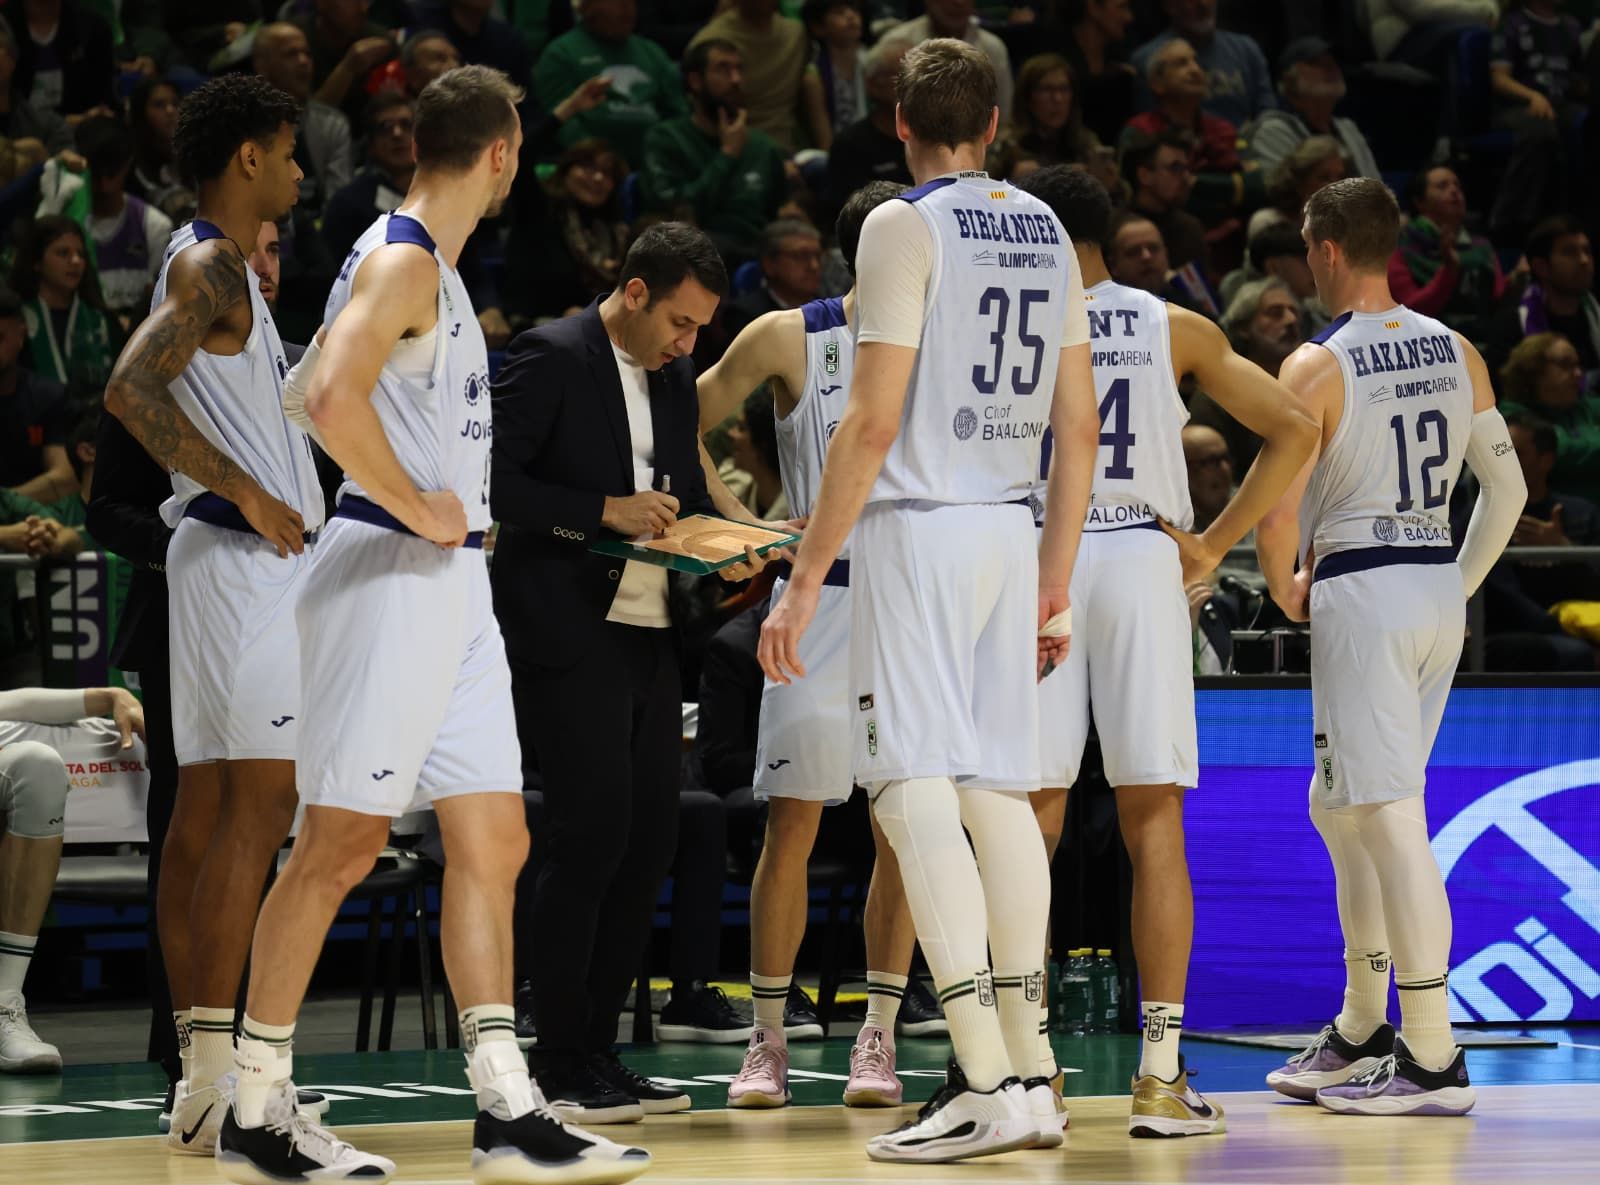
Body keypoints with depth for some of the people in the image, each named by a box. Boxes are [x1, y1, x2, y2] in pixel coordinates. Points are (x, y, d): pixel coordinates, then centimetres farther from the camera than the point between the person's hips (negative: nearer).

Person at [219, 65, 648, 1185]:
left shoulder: (435, 269, 18)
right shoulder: (403, 261, -12)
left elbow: (309, 392, 29)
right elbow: (330, 396, -29)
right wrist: (415, 507, -19)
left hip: (453, 585, 10)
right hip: (391, 576, -10)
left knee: (493, 845, 6)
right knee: (341, 844, -5)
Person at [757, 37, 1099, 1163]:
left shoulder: (905, 226, -8)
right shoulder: (1046, 230, 12)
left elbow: (872, 422, -14)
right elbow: (1080, 425, 13)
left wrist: (806, 579, -11)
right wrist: (1055, 585, 20)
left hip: (917, 527, -7)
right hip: (1010, 531, 7)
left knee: (916, 794, -8)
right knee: (997, 792, 13)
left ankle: (984, 1086, -15)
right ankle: (1030, 1076, 15)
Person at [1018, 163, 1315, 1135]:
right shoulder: (1177, 328, 9)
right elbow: (1294, 429, 3)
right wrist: (1214, 544, 5)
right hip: (1143, 560, 1)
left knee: (1032, 822, 5)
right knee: (1154, 825, 2)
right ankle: (1161, 1075, -4)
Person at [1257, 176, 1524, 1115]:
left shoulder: (1316, 367, -11)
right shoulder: (1456, 351, 8)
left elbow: (1278, 513, -15)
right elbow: (1508, 486, 10)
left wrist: (1286, 591, 3)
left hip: (1361, 592, -7)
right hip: (1440, 592, 8)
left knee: (1391, 822, -7)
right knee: (1341, 809, 19)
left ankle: (1434, 1059, -9)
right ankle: (1360, 1031, 25)